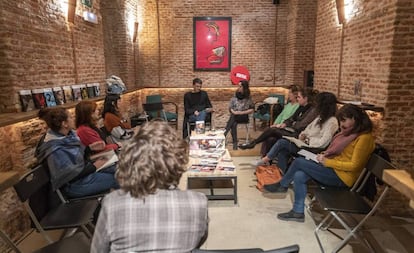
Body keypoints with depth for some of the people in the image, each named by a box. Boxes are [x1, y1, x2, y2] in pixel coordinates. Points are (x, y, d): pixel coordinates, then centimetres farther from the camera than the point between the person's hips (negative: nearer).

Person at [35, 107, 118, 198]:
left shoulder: (68, 134, -5)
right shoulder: (55, 150, -30)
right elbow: (72, 174, -26)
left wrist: (90, 147, -3)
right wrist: (94, 166, -19)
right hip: (76, 184, -9)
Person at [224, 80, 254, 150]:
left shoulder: (248, 98, -1)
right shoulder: (235, 96, 8)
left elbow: (252, 109, -3)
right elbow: (230, 107, 9)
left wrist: (242, 112, -15)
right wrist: (233, 111, -14)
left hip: (244, 116, -3)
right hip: (234, 116, 3)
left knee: (233, 117, -34)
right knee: (233, 124, -32)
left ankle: (224, 134, -38)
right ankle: (235, 143, -33)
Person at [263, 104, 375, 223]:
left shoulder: (364, 138, -15)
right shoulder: (350, 132, 12)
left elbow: (354, 165, -19)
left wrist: (327, 162, -18)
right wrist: (325, 155, 3)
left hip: (341, 177, -9)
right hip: (334, 168, 9)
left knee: (299, 162, -15)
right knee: (299, 176, -11)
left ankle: (282, 185, 9)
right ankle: (298, 212, -2)